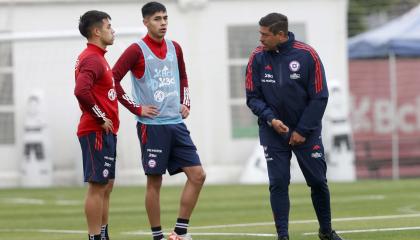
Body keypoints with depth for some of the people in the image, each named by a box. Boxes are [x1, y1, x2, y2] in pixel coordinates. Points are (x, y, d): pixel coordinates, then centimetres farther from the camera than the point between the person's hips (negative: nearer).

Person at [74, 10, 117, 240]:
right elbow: (81, 91, -29)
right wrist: (101, 118, -19)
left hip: (105, 132, 10)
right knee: (97, 186, -8)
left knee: (106, 186, 12)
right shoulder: (92, 59, -15)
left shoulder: (96, 57, 17)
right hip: (97, 132, -10)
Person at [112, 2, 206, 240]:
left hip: (176, 123, 6)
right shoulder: (137, 50, -8)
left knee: (197, 175, 0)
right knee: (154, 181, -1)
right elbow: (113, 80, -13)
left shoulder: (175, 48, 11)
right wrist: (137, 108, -12)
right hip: (152, 125, -6)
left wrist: (185, 103, 14)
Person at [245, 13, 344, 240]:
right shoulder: (257, 58, -7)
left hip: (306, 133, -1)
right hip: (272, 132, 1)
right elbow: (253, 97, -1)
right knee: (278, 184, -5)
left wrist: (303, 131, -10)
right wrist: (270, 119, -18)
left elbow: (319, 97, -8)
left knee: (318, 181, 5)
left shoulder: (307, 55, -12)